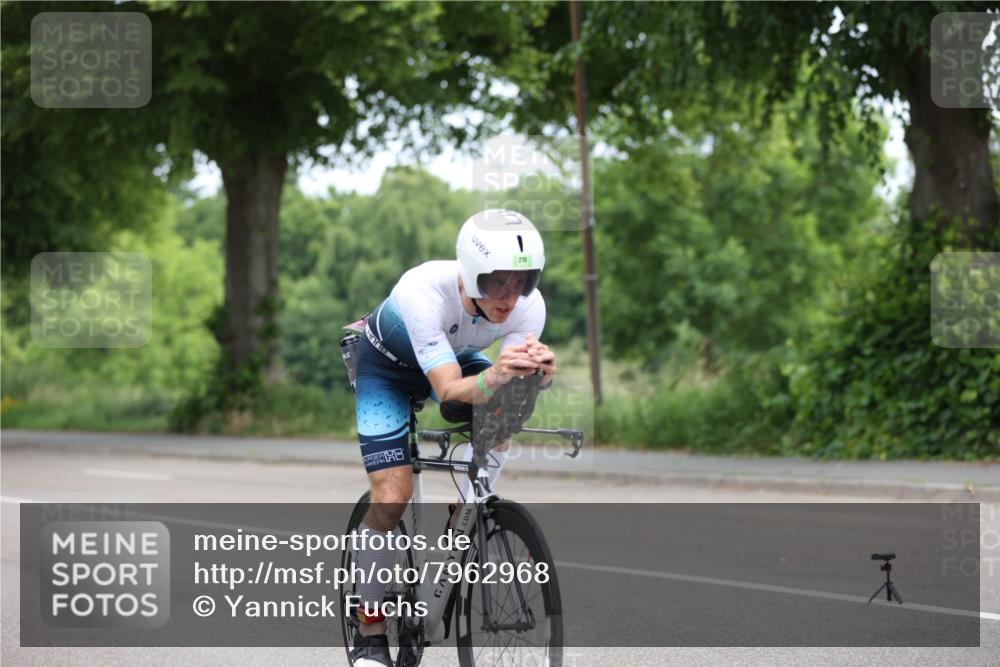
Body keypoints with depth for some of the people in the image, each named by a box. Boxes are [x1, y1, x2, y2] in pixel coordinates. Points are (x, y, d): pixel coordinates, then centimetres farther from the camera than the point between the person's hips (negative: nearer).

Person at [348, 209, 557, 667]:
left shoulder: (529, 305, -30)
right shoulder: (422, 293, -43)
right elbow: (449, 390, -47)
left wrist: (537, 373, -58)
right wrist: (496, 376, -68)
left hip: (455, 355, 4)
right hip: (386, 366, -4)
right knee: (391, 498, -14)